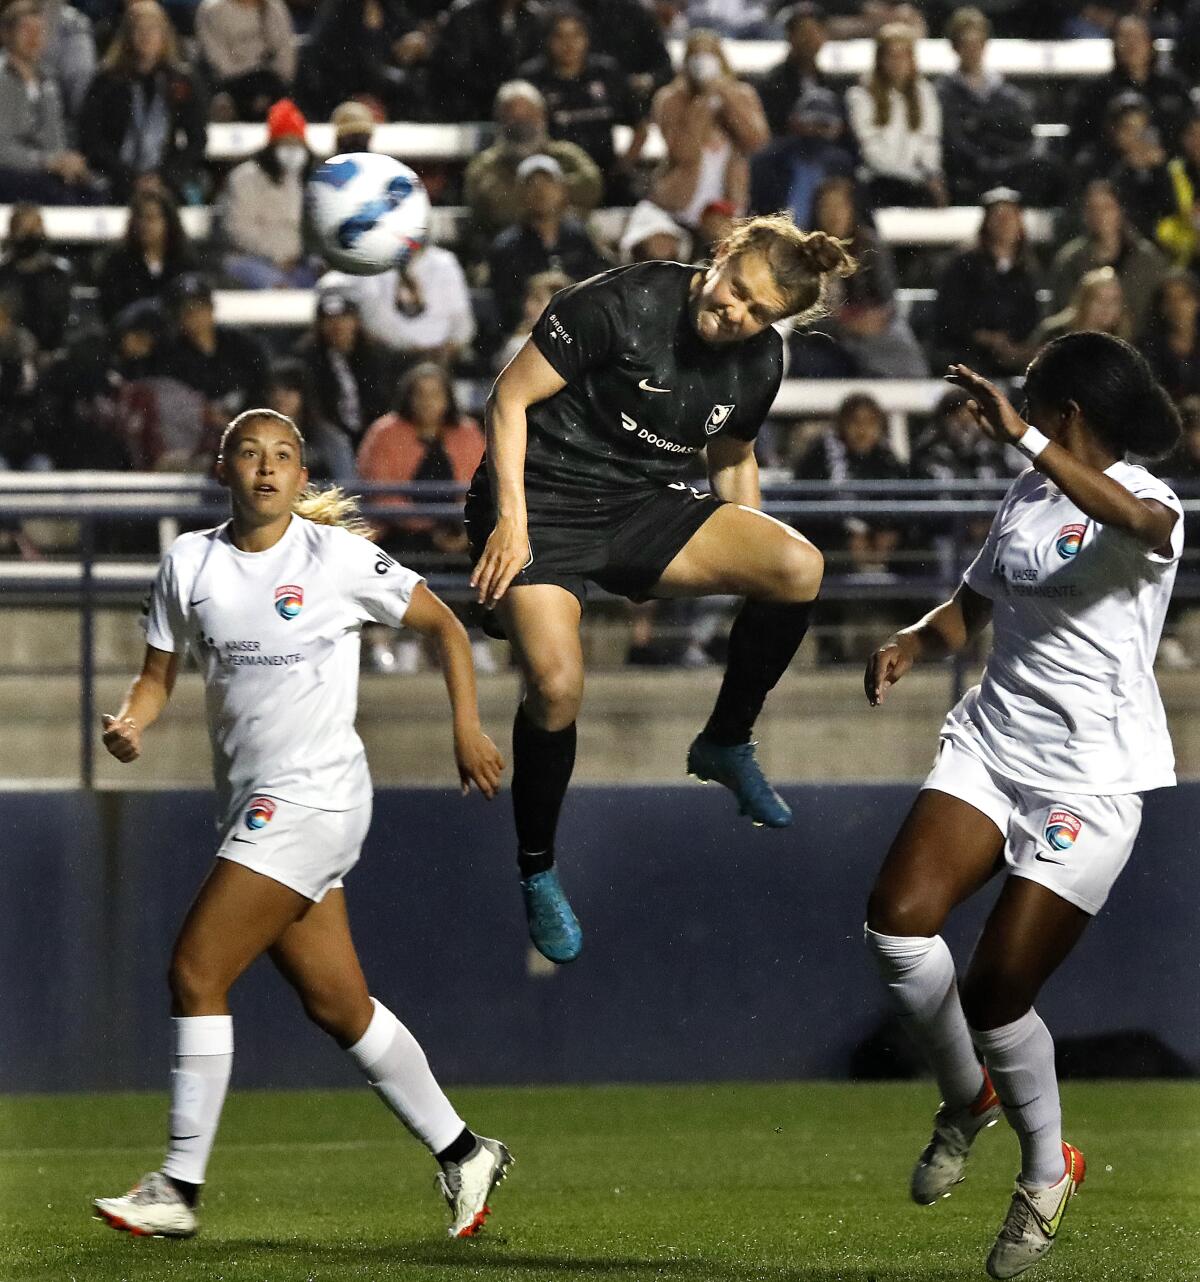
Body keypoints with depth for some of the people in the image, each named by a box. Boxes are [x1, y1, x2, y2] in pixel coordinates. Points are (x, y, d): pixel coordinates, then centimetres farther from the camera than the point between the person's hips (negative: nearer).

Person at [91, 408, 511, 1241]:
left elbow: (444, 625, 4)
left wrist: (468, 727, -2)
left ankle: (180, 1188, -8)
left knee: (197, 971, -13)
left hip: (314, 792, -6)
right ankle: (463, 1155, 20)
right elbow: (160, 673, 12)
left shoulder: (337, 557, -6)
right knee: (338, 1006, 7)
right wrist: (131, 721, -9)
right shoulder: (189, 563, 7)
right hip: (253, 803, 6)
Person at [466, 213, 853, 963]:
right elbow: (511, 399, -12)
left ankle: (727, 745, 2)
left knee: (799, 567, -19)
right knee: (557, 685, -27)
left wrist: (749, 562, 15)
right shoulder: (623, 304, -17)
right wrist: (510, 521, -18)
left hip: (643, 509, 5)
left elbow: (734, 459, 20)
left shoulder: (759, 363, 2)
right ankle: (536, 871, -3)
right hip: (544, 503, -5)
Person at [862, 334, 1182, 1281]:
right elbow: (973, 608, 25)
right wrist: (912, 643, 3)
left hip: (1090, 781, -6)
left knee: (998, 993, -7)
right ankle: (968, 1096, 8)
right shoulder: (1026, 497, 13)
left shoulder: (1148, 504, -11)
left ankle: (1048, 1170, 20)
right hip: (990, 746, 6)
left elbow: (1138, 521, -37)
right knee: (898, 918, -18)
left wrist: (1022, 438, -43)